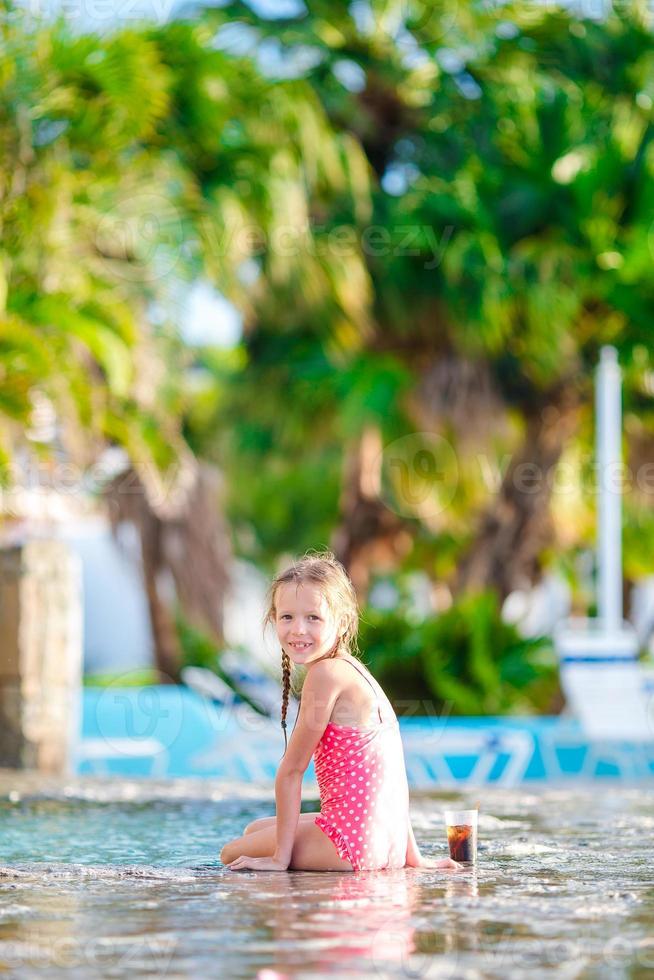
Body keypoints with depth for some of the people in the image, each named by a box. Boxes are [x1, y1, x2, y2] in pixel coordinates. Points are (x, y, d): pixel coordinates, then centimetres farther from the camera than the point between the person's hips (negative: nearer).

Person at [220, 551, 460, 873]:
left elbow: (292, 769, -10)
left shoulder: (326, 674, -14)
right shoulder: (352, 670, 16)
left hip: (351, 842, -9)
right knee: (254, 829, 28)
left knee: (232, 852, 7)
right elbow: (394, 775, 18)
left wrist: (281, 857, -7)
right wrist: (411, 856, 20)